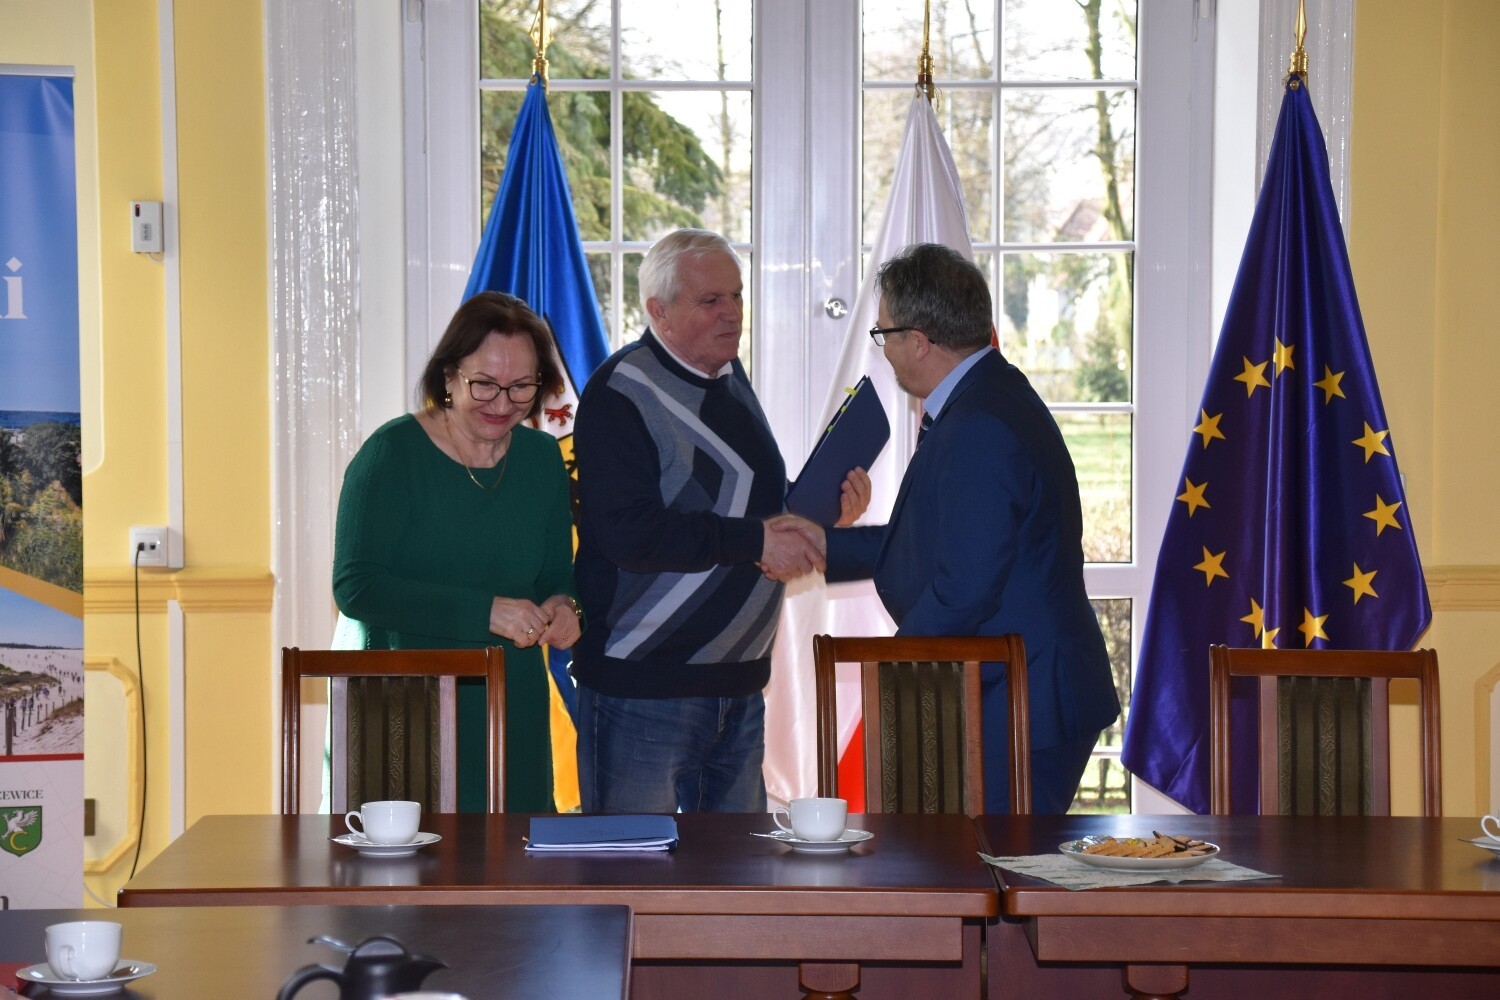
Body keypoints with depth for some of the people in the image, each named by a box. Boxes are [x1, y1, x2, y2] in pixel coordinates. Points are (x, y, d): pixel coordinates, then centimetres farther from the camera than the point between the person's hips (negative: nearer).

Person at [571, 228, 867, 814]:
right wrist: (755, 540, -20)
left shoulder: (730, 378, 15)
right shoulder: (622, 393, -12)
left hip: (738, 680, 8)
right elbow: (630, 533, -22)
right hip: (643, 683, -8)